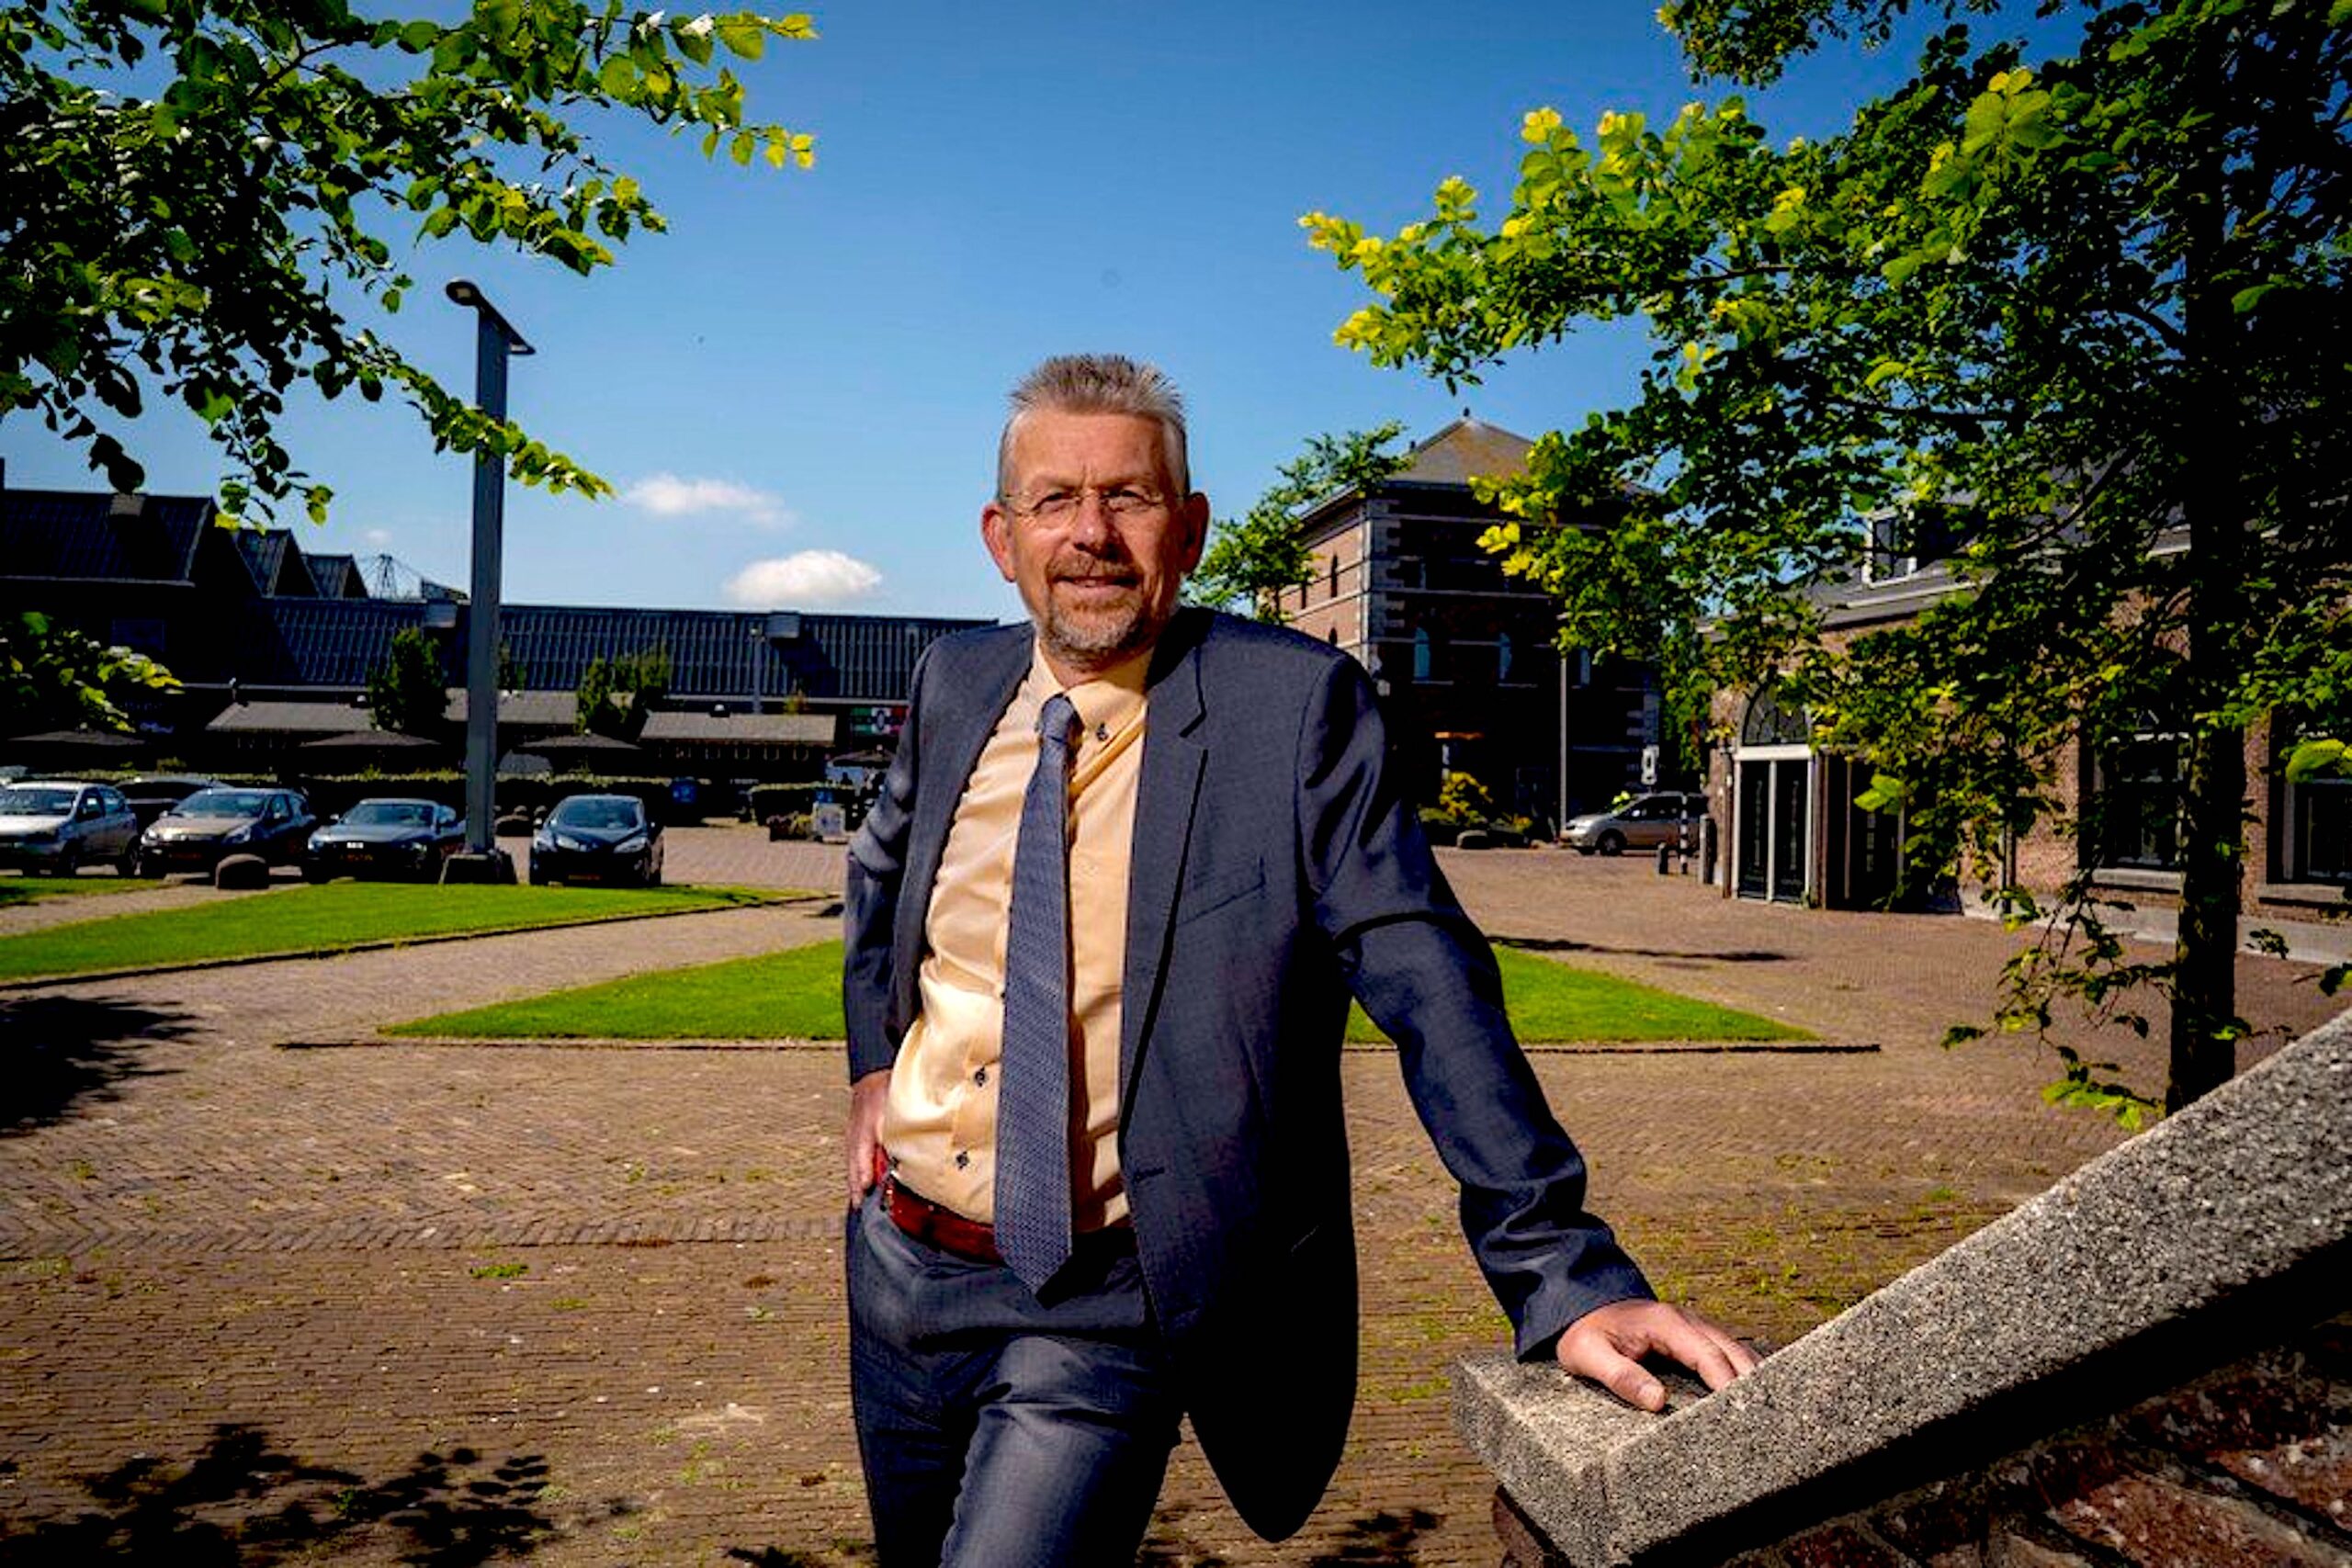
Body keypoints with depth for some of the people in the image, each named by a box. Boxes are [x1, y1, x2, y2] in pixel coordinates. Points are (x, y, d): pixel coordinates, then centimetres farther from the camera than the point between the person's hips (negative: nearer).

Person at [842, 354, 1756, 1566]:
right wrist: (873, 1061, 11)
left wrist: (1564, 1272, -21)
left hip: (1102, 1318, -5)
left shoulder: (1296, 703, -14)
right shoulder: (955, 685, 1)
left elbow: (1429, 989, -16)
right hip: (902, 1274, 6)